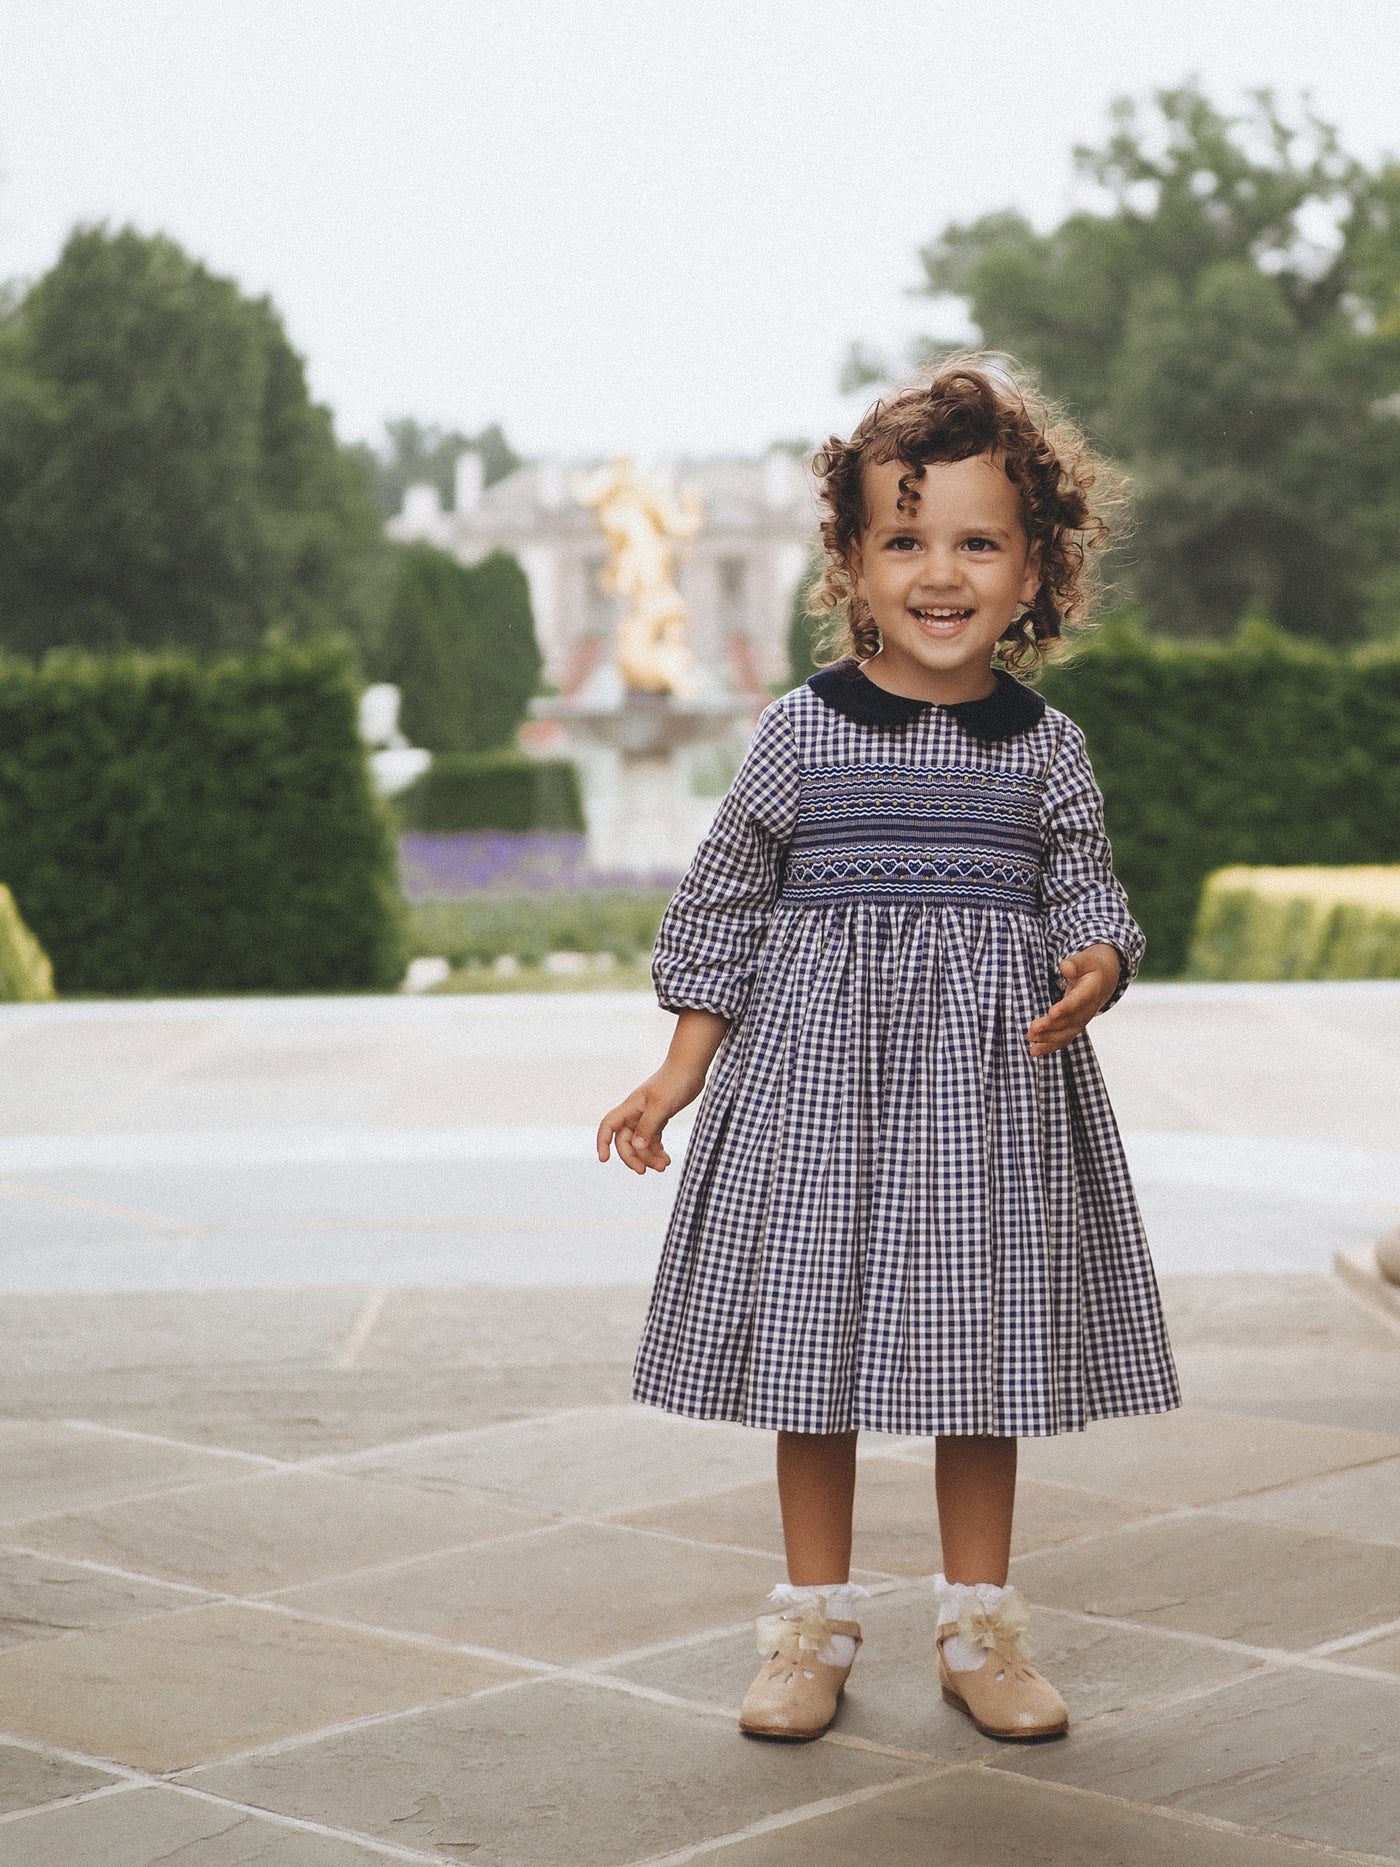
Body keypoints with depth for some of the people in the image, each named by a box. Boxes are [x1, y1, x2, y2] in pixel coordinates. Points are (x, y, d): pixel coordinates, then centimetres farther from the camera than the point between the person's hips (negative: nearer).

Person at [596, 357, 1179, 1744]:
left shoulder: (1044, 749, 2)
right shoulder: (802, 733, -2)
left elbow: (1085, 900, 5)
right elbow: (722, 910, 3)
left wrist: (1094, 971, -19)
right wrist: (678, 1076, 2)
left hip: (995, 1074, 1)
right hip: (815, 1064, -1)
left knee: (985, 1357, 7)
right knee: (811, 1344, 5)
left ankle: (980, 1626, 22)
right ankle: (814, 1623, 20)